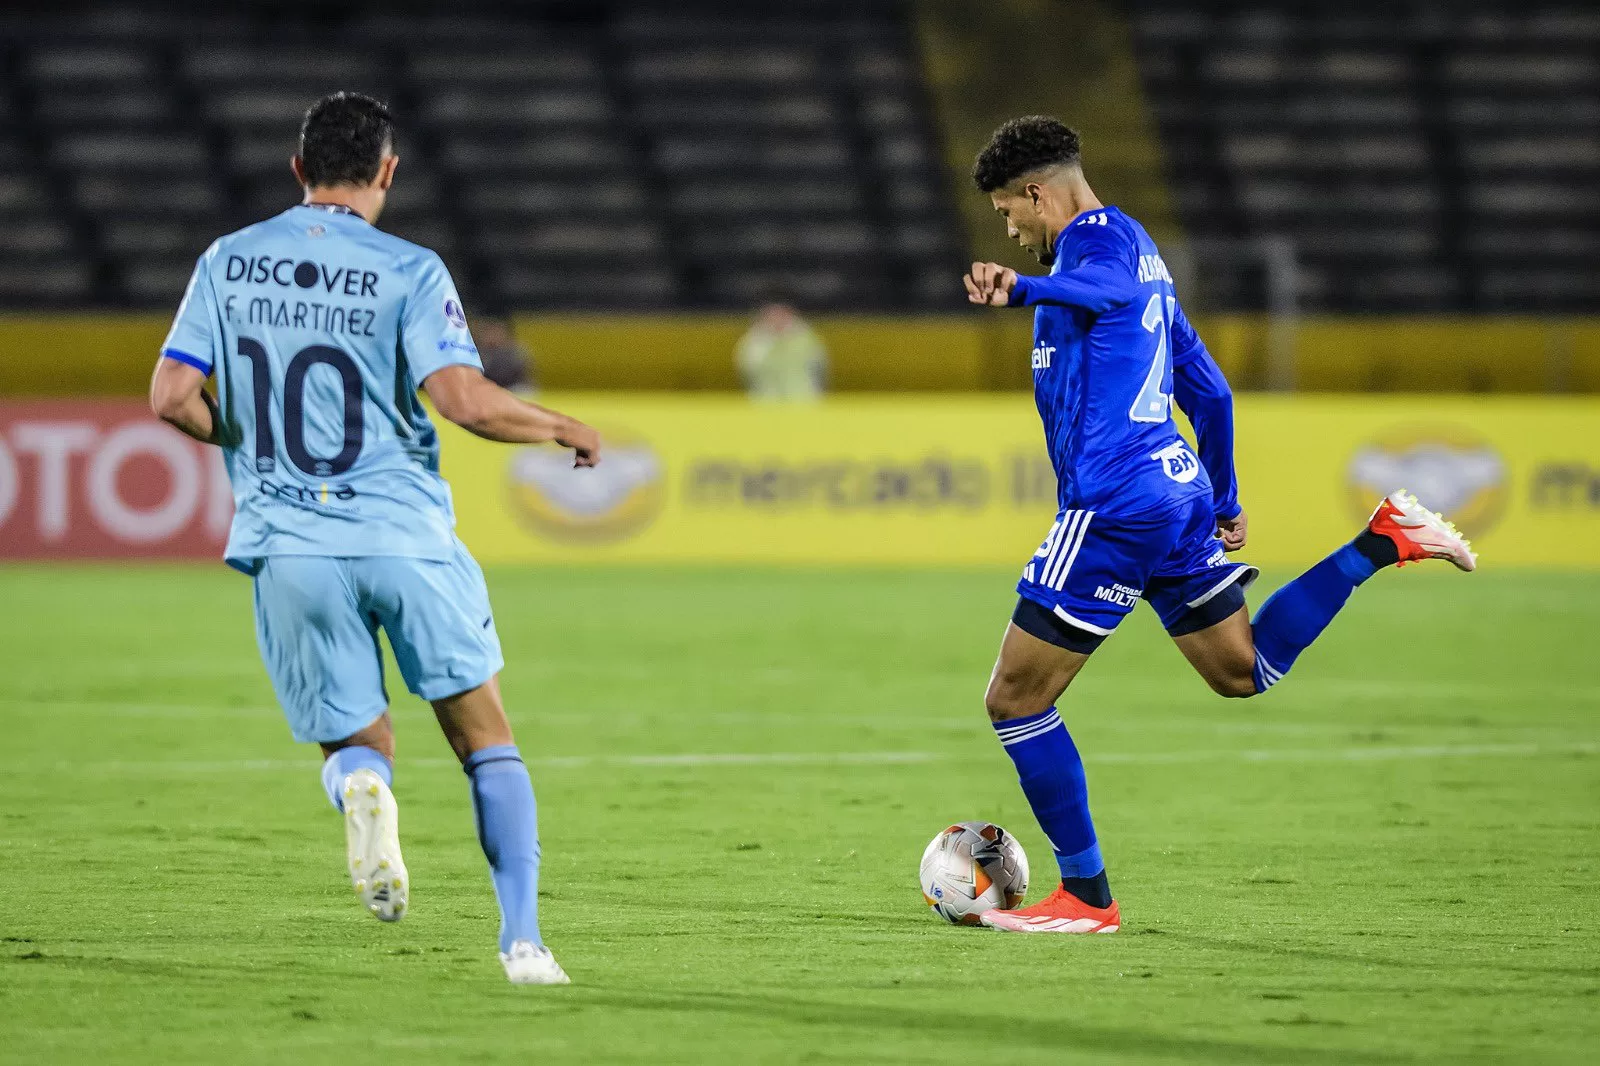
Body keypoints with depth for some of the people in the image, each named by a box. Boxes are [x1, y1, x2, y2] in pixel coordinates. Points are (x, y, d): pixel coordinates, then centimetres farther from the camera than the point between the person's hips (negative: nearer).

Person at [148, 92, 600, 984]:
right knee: (487, 738, 12)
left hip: (288, 544, 2)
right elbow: (465, 400, -15)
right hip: (405, 534, -2)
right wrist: (561, 428, 2)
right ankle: (523, 940, 1)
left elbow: (172, 398, 1)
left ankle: (362, 787, -22)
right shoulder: (408, 272, -4)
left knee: (356, 743, 15)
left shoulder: (227, 263, 7)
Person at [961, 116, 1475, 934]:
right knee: (1243, 670, 21)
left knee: (1015, 700, -2)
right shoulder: (1136, 252, 22)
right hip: (1178, 492, 10)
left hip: (1114, 508, -10)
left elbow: (1111, 286, -35)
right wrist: (1223, 501, 37)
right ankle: (1381, 542, 11)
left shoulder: (1100, 235, -8)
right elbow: (1208, 389, 28)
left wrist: (1022, 290, -54)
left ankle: (1087, 896, 1)